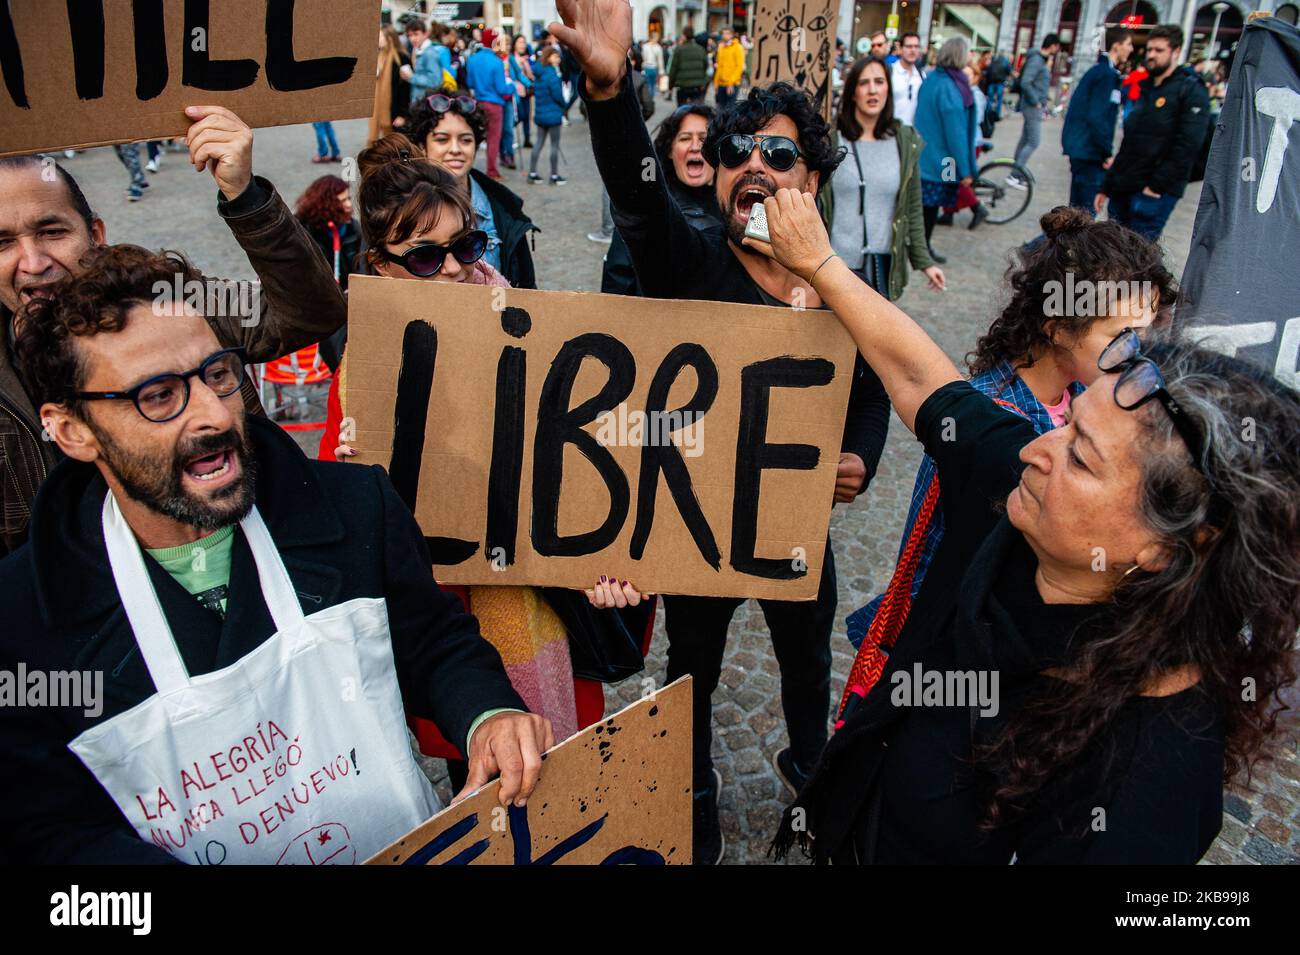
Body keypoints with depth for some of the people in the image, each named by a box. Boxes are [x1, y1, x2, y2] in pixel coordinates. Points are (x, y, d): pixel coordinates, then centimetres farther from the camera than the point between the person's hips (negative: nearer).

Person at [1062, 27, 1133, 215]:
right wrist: (1108, 153, -15)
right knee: (1086, 209, -6)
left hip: (1080, 148, 10)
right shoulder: (1107, 74, -13)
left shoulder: (1098, 71, 16)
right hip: (1090, 152, -10)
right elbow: (1097, 118, -21)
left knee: (1078, 207, 16)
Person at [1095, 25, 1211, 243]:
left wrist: (1157, 186, -18)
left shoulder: (1191, 90, -4)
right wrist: (1106, 187, 19)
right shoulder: (1144, 90, 20)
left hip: (1156, 192, -7)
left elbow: (1188, 146, -14)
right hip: (1123, 188, 7)